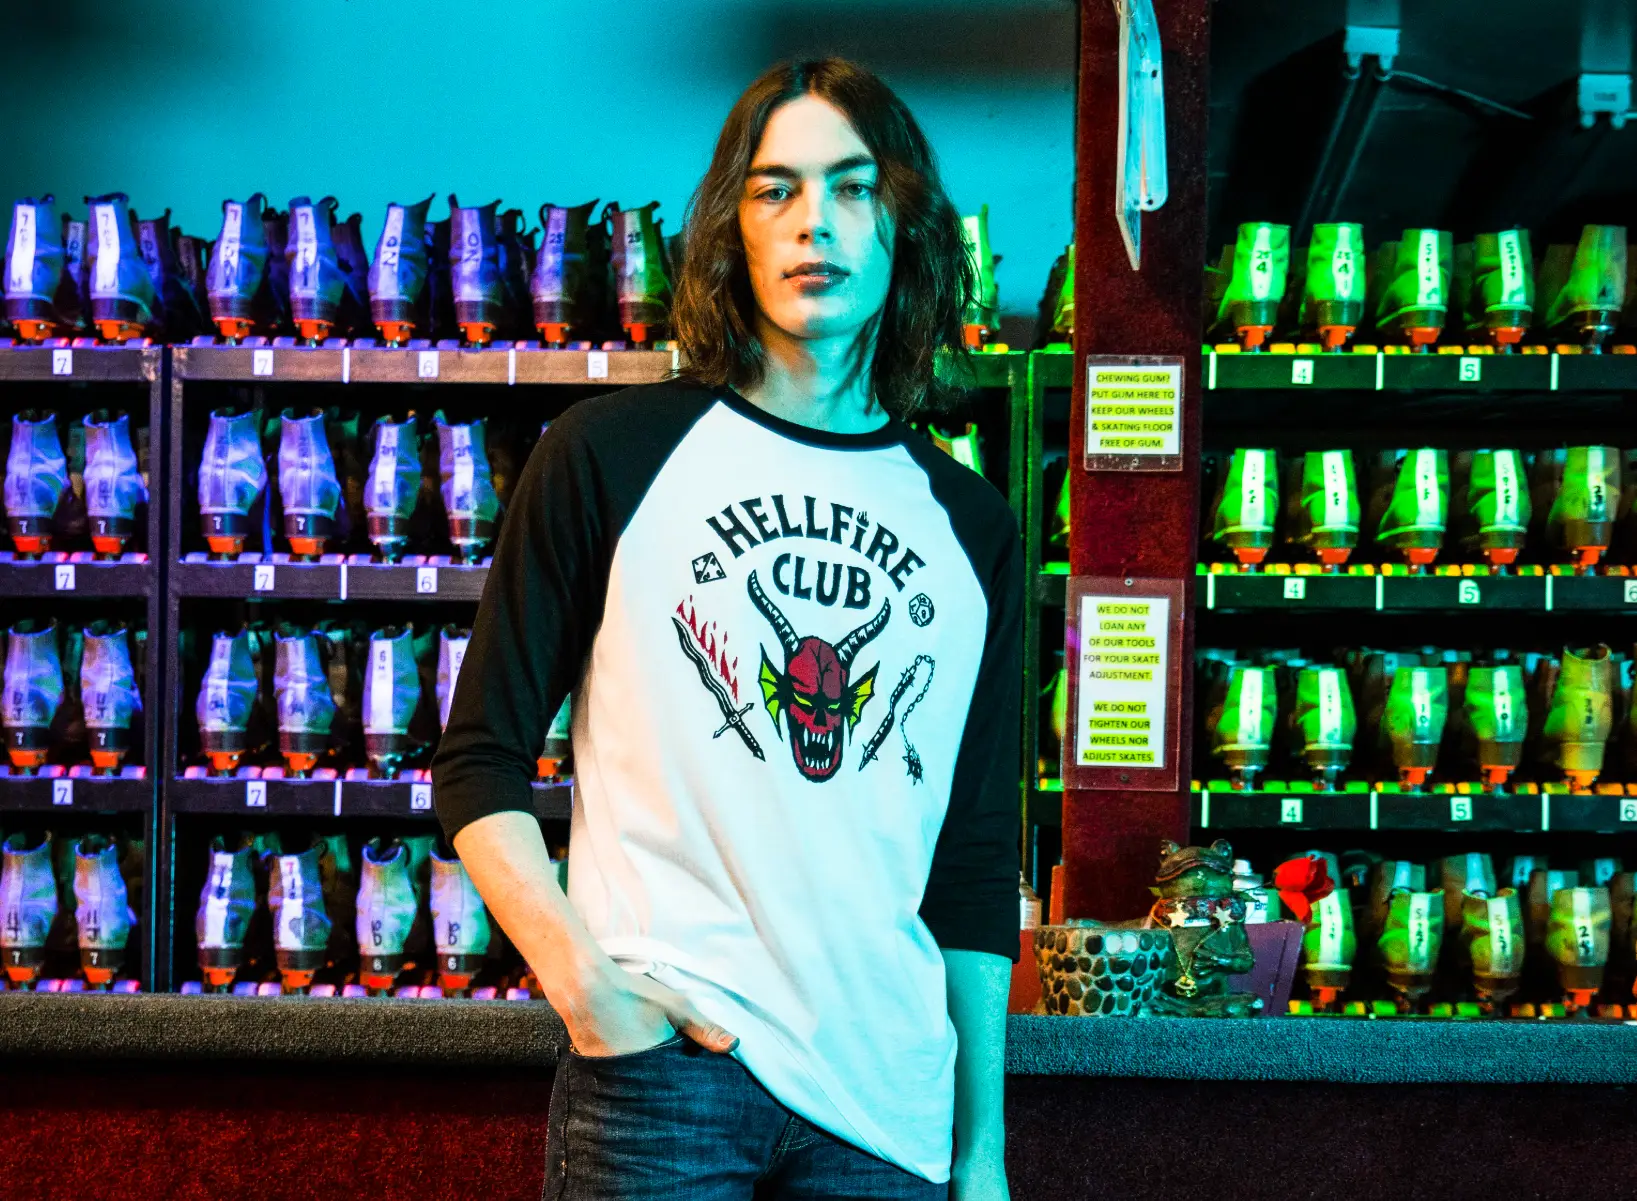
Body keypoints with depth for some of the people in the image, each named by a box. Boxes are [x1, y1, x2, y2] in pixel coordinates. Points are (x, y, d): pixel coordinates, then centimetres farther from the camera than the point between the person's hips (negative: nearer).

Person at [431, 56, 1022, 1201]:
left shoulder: (974, 529, 10)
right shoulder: (615, 452, 1)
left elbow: (977, 864, 12)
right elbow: (480, 759, 2)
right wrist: (573, 969, -12)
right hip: (661, 1063, -3)